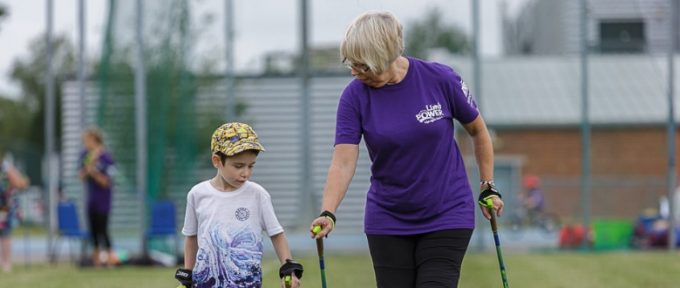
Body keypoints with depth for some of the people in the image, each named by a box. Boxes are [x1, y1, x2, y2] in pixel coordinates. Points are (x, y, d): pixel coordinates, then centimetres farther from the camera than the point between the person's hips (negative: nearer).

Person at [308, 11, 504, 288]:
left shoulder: (441, 80, -12)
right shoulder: (355, 96, -9)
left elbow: (477, 130, 5)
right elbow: (343, 162, -16)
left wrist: (488, 188, 6)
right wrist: (327, 213, -31)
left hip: (447, 217, -2)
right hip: (387, 221, 2)